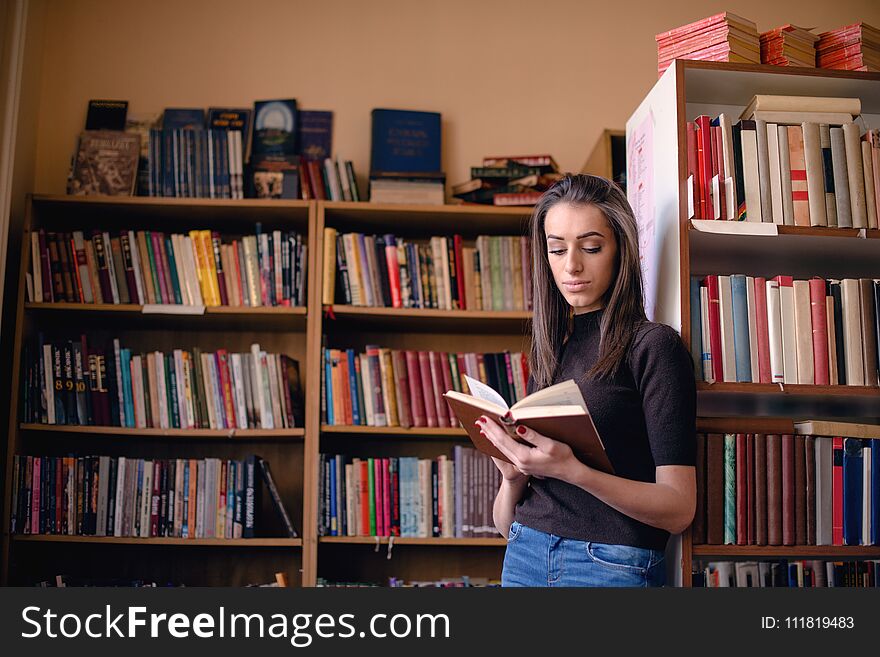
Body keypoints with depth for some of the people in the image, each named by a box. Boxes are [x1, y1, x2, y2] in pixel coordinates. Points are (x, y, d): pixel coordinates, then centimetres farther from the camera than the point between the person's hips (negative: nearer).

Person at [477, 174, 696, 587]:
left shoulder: (653, 346, -8)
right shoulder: (547, 356, 9)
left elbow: (678, 509, -14)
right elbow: (504, 523, 12)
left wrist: (572, 471, -26)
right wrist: (513, 478, -10)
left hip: (614, 566, -5)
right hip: (524, 557, 5)